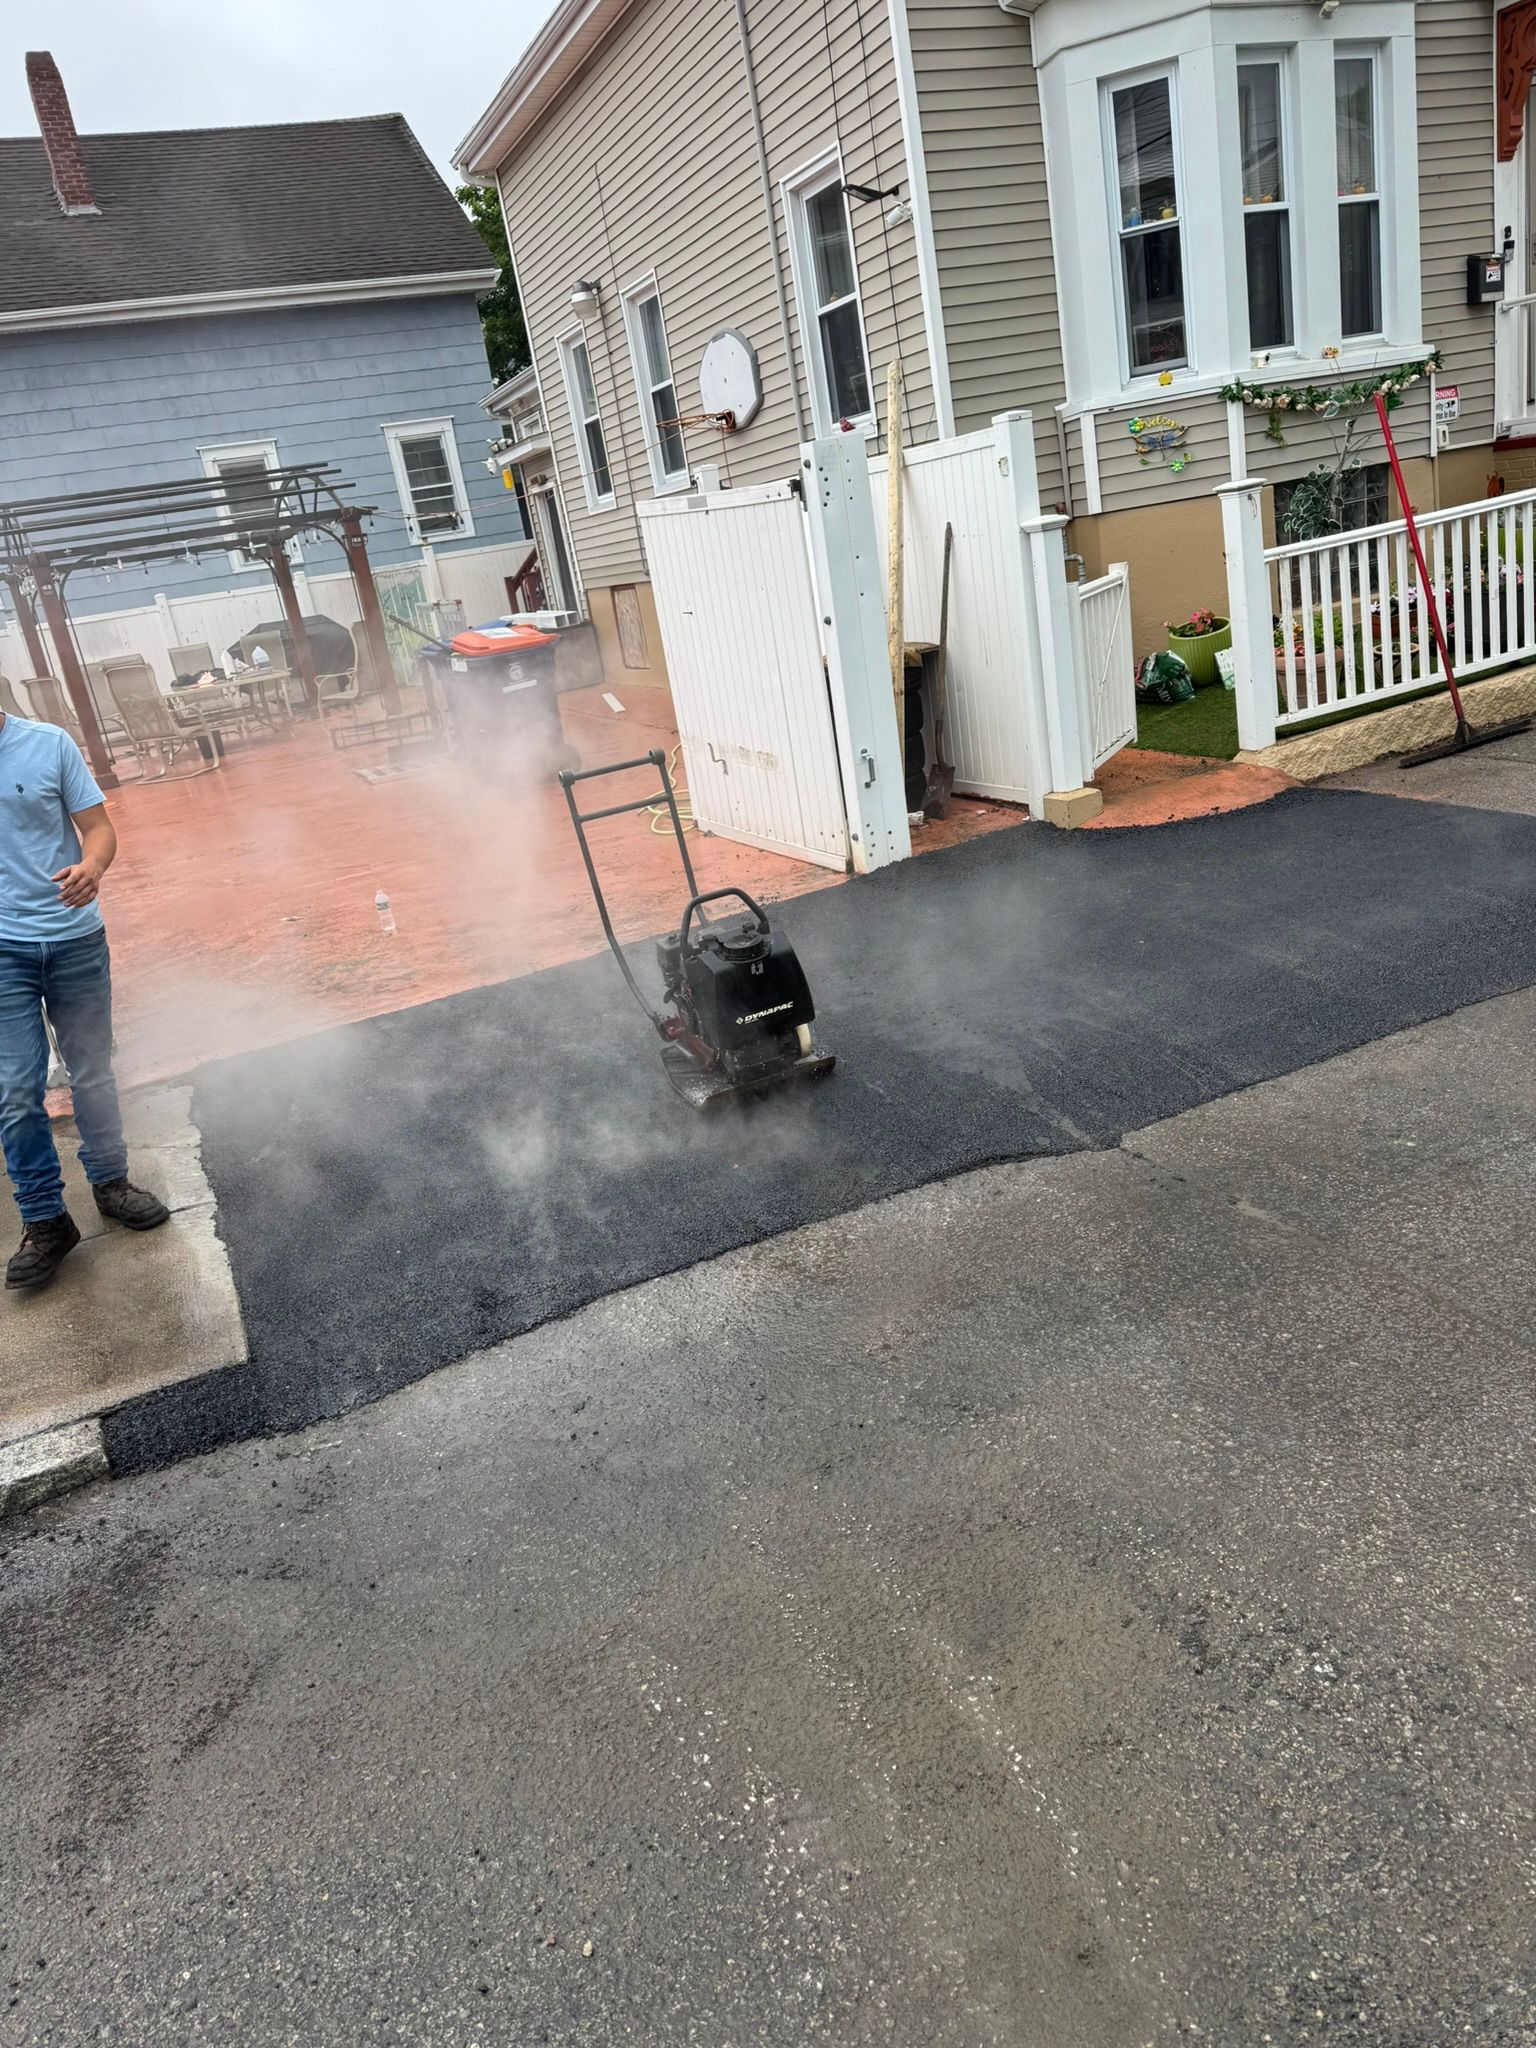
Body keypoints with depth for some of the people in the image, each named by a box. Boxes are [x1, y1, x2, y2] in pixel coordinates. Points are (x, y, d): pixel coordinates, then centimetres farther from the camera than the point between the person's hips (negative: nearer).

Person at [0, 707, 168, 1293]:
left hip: (74, 939, 0)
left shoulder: (48, 743, -6)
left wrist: (92, 866, -27)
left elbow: (97, 826, -4)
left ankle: (110, 1183, 33)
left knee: (92, 1073, 14)